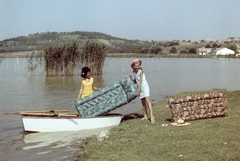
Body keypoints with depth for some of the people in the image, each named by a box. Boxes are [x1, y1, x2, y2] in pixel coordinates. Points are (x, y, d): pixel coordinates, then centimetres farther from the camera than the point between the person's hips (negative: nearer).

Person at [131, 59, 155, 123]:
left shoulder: (140, 71, -12)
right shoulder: (135, 73, 9)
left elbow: (140, 81, -16)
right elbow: (135, 81, 21)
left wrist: (138, 91, -18)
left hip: (144, 86, -8)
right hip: (140, 88, 8)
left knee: (147, 101, -17)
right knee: (143, 102, 7)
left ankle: (152, 116, -24)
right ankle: (145, 116, 12)